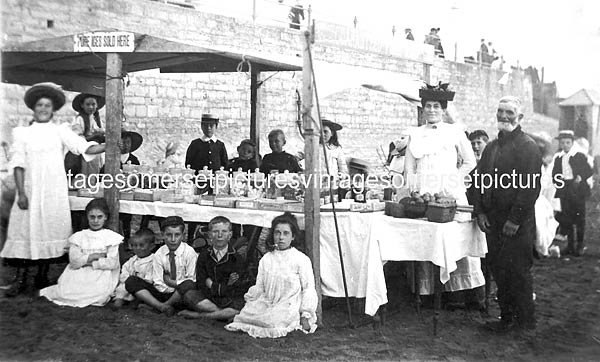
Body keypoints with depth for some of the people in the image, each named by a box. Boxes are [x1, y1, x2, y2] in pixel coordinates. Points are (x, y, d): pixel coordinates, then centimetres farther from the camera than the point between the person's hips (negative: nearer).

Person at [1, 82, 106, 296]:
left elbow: (84, 147, -5)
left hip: (54, 191, 0)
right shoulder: (22, 133, 7)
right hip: (30, 189, 0)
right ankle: (20, 280, 6)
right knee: (25, 230, -1)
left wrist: (109, 146, -20)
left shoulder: (60, 131, 6)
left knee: (50, 229, 2)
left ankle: (42, 277, 15)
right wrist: (21, 193, -8)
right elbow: (18, 163, 1)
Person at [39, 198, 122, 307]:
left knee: (100, 293, -34)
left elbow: (112, 263, -5)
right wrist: (95, 255, -9)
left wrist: (88, 262, -6)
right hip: (80, 274, 1)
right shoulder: (79, 236, 11)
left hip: (102, 274, -1)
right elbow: (74, 261, -2)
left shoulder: (111, 236, 5)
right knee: (65, 291, -28)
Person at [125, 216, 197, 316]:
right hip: (163, 293, 3)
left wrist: (172, 282, -15)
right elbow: (158, 282, -2)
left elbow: (192, 280, -8)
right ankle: (161, 306, -26)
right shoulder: (159, 254, 0)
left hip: (180, 296, -3)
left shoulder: (189, 252, -7)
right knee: (131, 281, -13)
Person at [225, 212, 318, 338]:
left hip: (288, 307, -4)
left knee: (274, 322, -31)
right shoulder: (266, 259, 10)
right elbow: (259, 287, 14)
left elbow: (308, 289, -4)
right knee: (244, 314, -20)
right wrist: (248, 299, -3)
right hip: (267, 303, 4)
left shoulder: (302, 260, -4)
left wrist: (305, 316, -10)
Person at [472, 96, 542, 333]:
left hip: (518, 224, -7)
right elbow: (479, 181, 16)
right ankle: (506, 317, 22)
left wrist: (515, 219, -17)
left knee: (517, 271, -1)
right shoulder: (491, 147, 16)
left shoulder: (528, 146, -7)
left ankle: (525, 323, 13)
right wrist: (480, 212, 4)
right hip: (493, 221, 7)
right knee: (498, 270, 10)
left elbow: (531, 186, -14)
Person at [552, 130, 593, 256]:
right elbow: (554, 175, 14)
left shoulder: (580, 156, 0)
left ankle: (580, 245, 10)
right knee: (566, 219, 5)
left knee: (579, 218, 0)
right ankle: (570, 245, 13)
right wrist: (557, 179, -5)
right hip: (564, 191, 4)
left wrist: (581, 177, -18)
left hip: (578, 190, -4)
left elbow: (589, 171, -2)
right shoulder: (558, 158, 12)